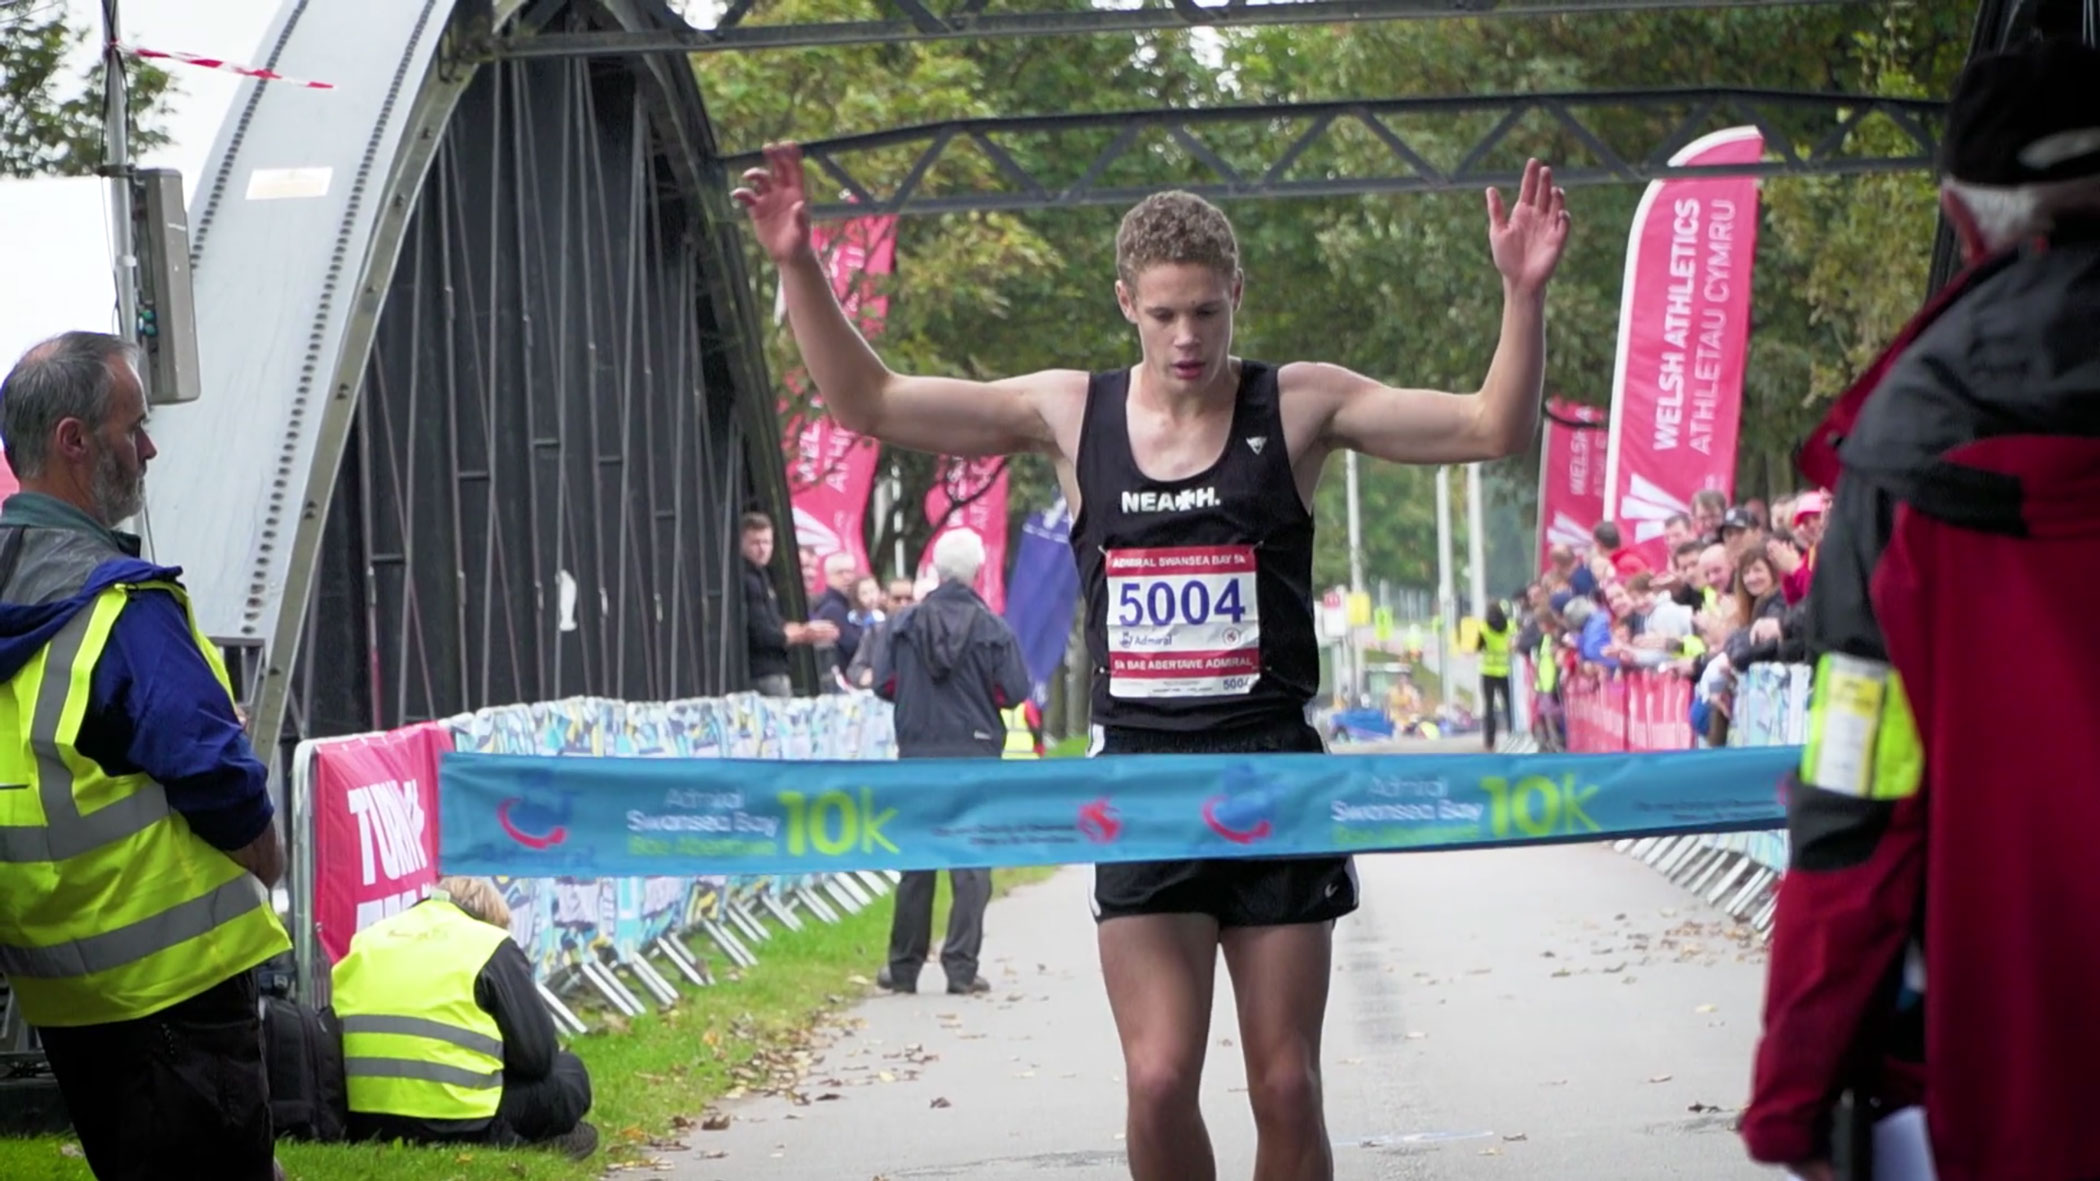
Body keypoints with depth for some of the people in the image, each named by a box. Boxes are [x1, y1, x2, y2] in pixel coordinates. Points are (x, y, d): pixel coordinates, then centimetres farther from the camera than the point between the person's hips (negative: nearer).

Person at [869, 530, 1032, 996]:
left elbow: (884, 683, -1)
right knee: (971, 863, 2)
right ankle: (961, 967, -4)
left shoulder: (906, 623, -1)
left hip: (917, 754, 2)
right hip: (975, 755, -2)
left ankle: (904, 967, 14)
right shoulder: (993, 628, -7)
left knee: (915, 862, 10)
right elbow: (1014, 692, -8)